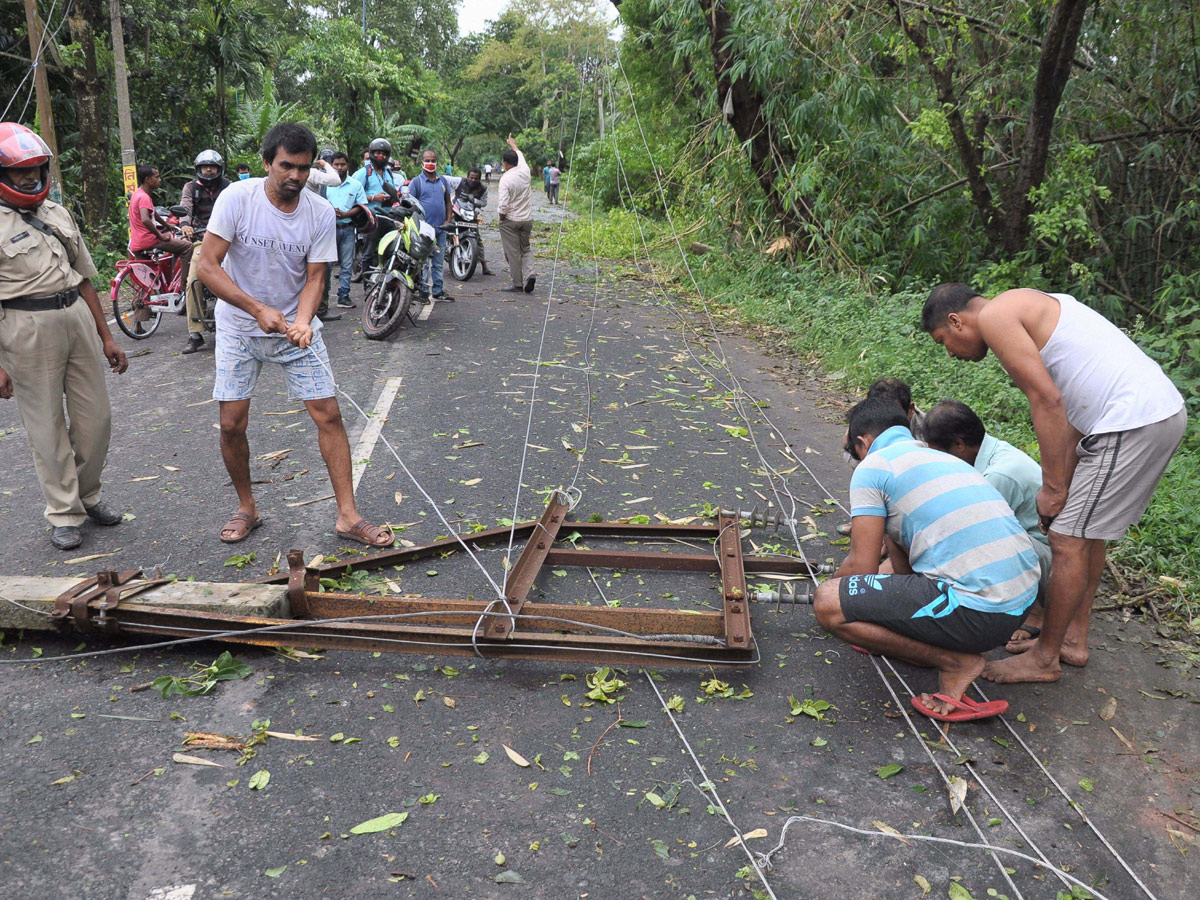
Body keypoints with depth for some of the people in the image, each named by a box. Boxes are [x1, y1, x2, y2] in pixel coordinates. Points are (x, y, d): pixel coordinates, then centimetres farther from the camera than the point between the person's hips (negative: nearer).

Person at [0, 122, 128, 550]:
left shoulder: (57, 213, 13)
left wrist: (106, 336, 15)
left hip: (77, 316, 6)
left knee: (95, 417, 9)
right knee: (47, 427, 2)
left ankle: (87, 495, 28)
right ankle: (63, 514, 14)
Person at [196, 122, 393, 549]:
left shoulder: (321, 212, -10)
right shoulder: (237, 198, -15)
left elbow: (314, 277, -7)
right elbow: (207, 266, -17)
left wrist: (301, 321, -27)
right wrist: (259, 310, -27)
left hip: (294, 325, 1)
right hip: (239, 327, -1)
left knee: (328, 415, -6)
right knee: (231, 425, 0)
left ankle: (347, 515, 2)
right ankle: (246, 509, 23)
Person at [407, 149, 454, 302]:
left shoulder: (443, 180, 13)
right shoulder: (416, 181, -1)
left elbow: (448, 202, 17)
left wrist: (448, 220, 4)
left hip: (440, 229, 5)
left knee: (439, 263, 9)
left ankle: (438, 290, 15)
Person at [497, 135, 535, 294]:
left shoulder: (505, 179, -17)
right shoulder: (525, 171, 0)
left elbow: (503, 203, -21)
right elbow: (520, 156, 23)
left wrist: (501, 216, -2)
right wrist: (513, 145, 39)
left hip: (510, 221, -5)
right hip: (527, 219, 6)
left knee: (513, 253, 3)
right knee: (525, 249, 18)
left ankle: (517, 284, 7)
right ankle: (529, 274, -3)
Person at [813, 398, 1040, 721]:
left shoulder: (871, 467, -2)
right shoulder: (943, 457, 23)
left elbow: (862, 568, -4)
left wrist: (831, 588, 17)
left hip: (978, 611, -9)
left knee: (828, 604, -7)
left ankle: (953, 660, -2)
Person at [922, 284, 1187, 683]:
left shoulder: (994, 315, -7)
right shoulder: (1027, 307, 23)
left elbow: (1048, 401, -15)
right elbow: (1069, 410, 20)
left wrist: (1053, 489, -9)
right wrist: (1063, 484, 16)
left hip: (1132, 422, -10)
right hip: (1162, 410, 10)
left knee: (1068, 540, -1)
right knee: (1087, 529, 20)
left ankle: (1045, 659, 12)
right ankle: (1073, 639, 32)